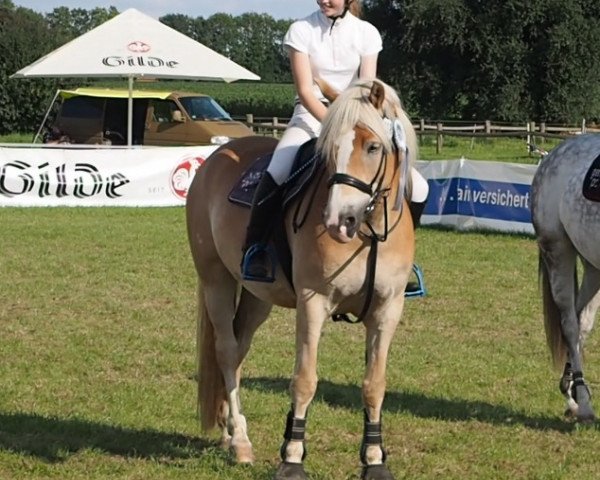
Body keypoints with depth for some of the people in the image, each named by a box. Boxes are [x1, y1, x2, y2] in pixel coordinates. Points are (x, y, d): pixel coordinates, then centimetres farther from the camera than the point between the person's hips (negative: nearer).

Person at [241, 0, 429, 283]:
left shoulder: (366, 33, 0)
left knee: (417, 188, -13)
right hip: (311, 114, -2)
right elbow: (305, 90, -10)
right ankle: (254, 248, -17)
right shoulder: (302, 31, -5)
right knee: (276, 173, -33)